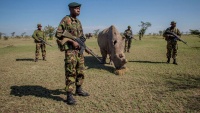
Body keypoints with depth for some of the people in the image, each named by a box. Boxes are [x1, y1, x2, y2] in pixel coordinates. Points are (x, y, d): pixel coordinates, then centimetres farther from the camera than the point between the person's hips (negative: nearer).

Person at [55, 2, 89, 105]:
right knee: (70, 72, -8)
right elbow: (58, 34, -15)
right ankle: (69, 96, -1)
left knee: (80, 71, 14)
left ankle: (78, 90, 29)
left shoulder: (78, 22, 16)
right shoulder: (65, 20, -7)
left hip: (79, 50, 8)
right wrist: (72, 41, -18)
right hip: (70, 50, -8)